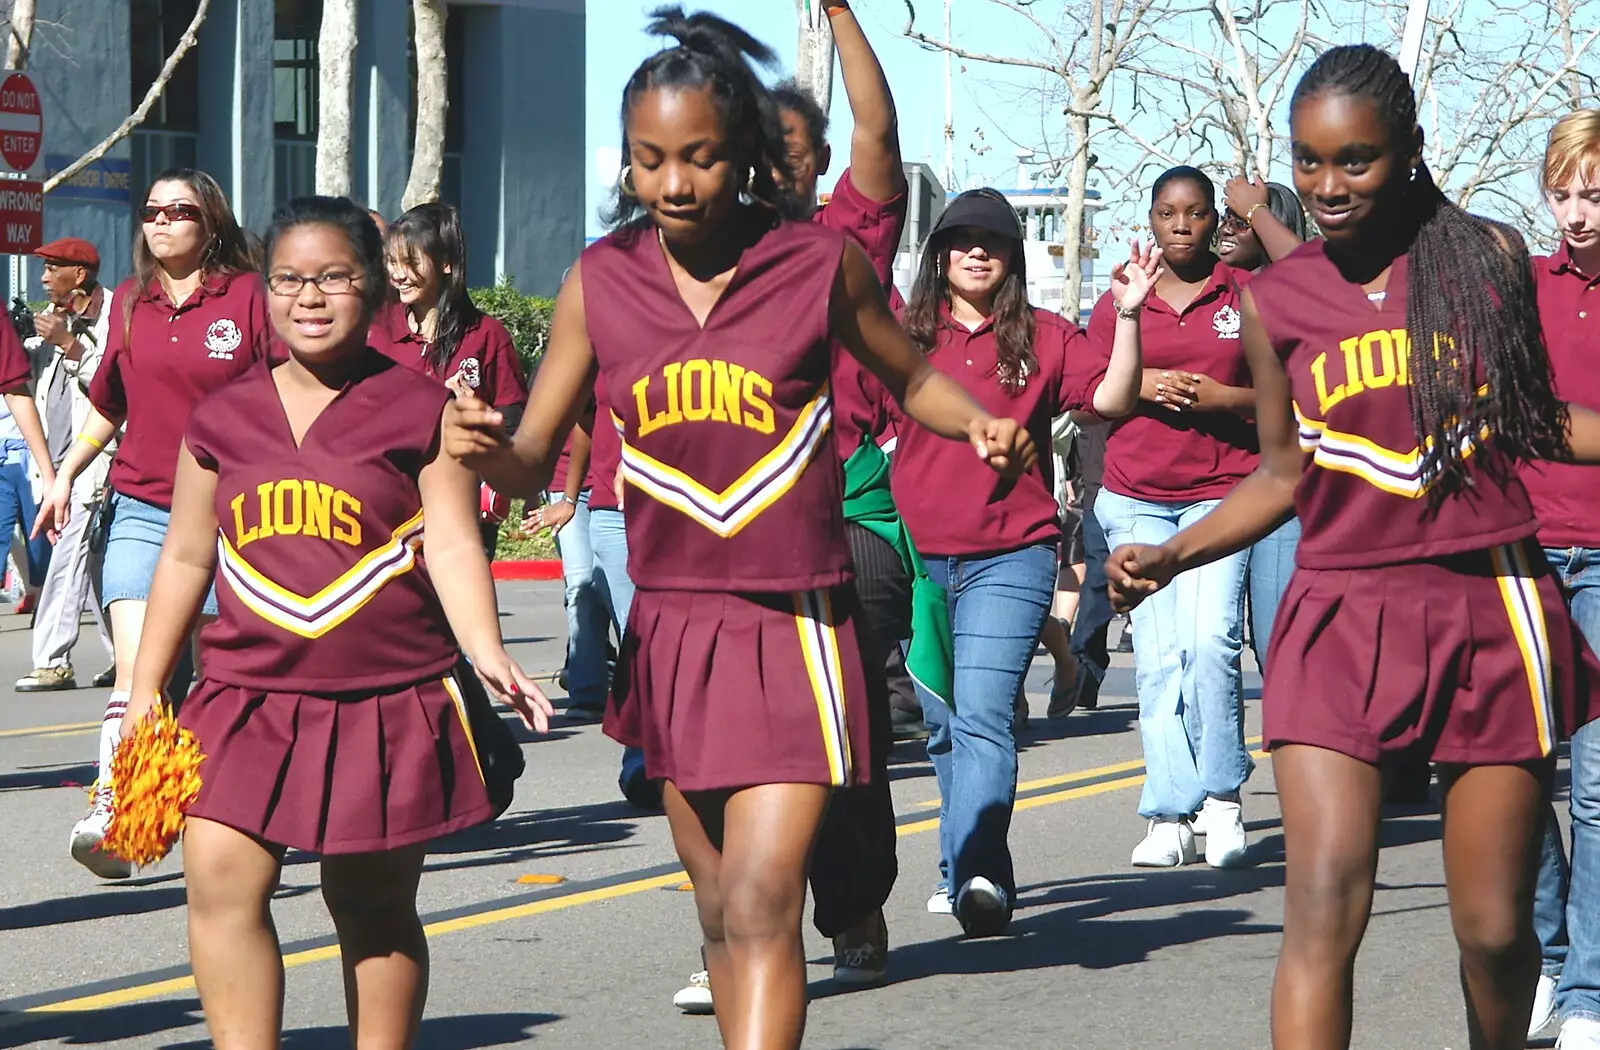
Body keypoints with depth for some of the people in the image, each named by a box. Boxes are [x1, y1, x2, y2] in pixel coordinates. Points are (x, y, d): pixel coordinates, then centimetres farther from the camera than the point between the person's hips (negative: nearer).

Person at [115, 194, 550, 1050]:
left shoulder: (418, 410, -1)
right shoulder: (224, 418, 8)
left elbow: (452, 546, -7)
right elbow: (187, 557, 15)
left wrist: (486, 655, -23)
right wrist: (144, 688, 14)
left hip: (385, 701, -2)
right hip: (250, 694, 3)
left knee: (373, 907, 7)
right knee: (222, 883, -11)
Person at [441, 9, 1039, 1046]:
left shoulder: (821, 262, -4)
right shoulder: (600, 282, 2)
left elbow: (911, 377, 13)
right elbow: (534, 460, 3)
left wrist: (982, 424, -6)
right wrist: (483, 447, -19)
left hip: (794, 625, -4)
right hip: (672, 622, 4)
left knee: (762, 906, -16)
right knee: (722, 911, 14)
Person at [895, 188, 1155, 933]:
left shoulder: (1044, 337, 7)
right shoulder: (907, 335, 9)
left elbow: (1113, 398, -2)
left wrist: (1127, 315, -11)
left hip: (1010, 556, -3)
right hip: (918, 553, 3)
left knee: (982, 715, -16)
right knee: (943, 724, 11)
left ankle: (977, 875, -27)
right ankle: (970, 873, 23)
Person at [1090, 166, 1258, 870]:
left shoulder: (1246, 297, 7)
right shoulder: (1118, 303, 11)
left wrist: (1220, 397, -11)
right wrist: (1141, 386, -4)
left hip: (1223, 489, -2)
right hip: (1137, 499, 2)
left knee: (1211, 639, -18)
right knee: (1158, 655, -4)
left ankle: (1222, 797, -3)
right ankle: (1169, 817, -2)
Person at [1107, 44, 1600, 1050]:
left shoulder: (1490, 257, 3)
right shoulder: (1275, 301, 4)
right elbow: (1284, 477, 12)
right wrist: (1170, 555, -1)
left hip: (1489, 609, 0)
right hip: (1342, 618, 0)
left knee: (1495, 928, 3)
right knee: (1325, 903, -16)